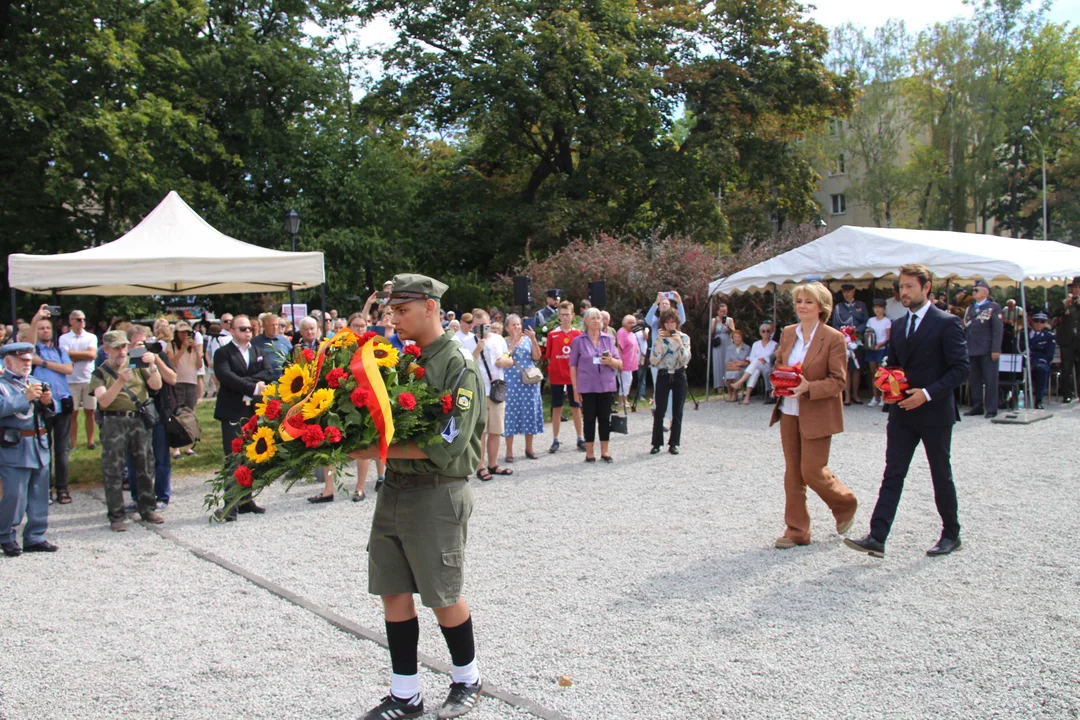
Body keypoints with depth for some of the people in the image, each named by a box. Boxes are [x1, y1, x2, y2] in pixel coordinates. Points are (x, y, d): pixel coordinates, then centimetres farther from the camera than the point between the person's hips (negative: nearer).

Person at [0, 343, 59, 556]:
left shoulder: (34, 382, 16)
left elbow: (50, 412, 16)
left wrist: (48, 402, -5)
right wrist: (25, 397, -24)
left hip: (39, 446, 6)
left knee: (39, 496, 10)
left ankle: (35, 538, 19)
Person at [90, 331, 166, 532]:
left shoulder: (137, 365, 10)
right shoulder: (101, 372, 2)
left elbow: (156, 385, 1)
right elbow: (103, 401, -11)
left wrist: (152, 366, -14)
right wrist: (120, 381, -23)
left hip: (140, 419, 3)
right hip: (114, 422, -3)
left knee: (144, 466, 8)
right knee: (113, 469, -2)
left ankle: (148, 509, 19)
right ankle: (116, 515, 5)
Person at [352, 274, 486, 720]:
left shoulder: (459, 366, -12)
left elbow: (445, 445, -21)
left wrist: (376, 450, -22)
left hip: (437, 494, -7)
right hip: (393, 489, 7)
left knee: (443, 597, 5)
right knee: (394, 593, 11)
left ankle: (467, 679, 29)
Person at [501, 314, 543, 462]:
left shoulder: (528, 339, 8)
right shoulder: (504, 342, 0)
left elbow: (537, 357, -3)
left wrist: (533, 340, -15)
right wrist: (513, 342, -17)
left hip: (529, 382, 3)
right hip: (511, 383, -3)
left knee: (530, 413, 6)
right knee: (511, 414, -1)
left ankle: (529, 448, 18)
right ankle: (509, 451, 5)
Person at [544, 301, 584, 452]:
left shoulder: (578, 334, -1)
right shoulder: (552, 334, 0)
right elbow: (548, 356, 3)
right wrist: (551, 372, -2)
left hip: (574, 376, 0)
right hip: (556, 376, 0)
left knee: (576, 407, 9)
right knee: (556, 408, 7)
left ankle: (580, 439, 18)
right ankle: (555, 441, 14)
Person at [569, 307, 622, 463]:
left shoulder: (609, 339, 7)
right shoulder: (578, 341, 0)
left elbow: (619, 364, 8)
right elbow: (573, 366, 1)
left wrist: (611, 361, -15)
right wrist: (575, 388, -4)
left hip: (606, 386, 2)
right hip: (587, 387, -2)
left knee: (605, 418, 6)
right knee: (589, 419, 3)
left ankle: (605, 451, 16)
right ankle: (589, 452, 12)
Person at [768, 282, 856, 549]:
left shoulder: (834, 338, -11)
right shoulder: (788, 333, 7)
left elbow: (839, 381, -11)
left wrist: (808, 387, -25)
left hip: (817, 415, -6)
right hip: (789, 412, 6)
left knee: (812, 471, -3)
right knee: (792, 472, 8)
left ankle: (846, 504, 27)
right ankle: (796, 530, 17)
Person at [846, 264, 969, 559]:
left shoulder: (947, 323, -8)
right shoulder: (898, 326, 12)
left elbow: (960, 368, -12)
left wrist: (927, 393, -21)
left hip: (935, 412, -5)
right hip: (902, 412, 5)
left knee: (941, 476, 8)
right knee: (892, 475, -1)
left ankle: (951, 535, 26)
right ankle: (877, 538, -6)